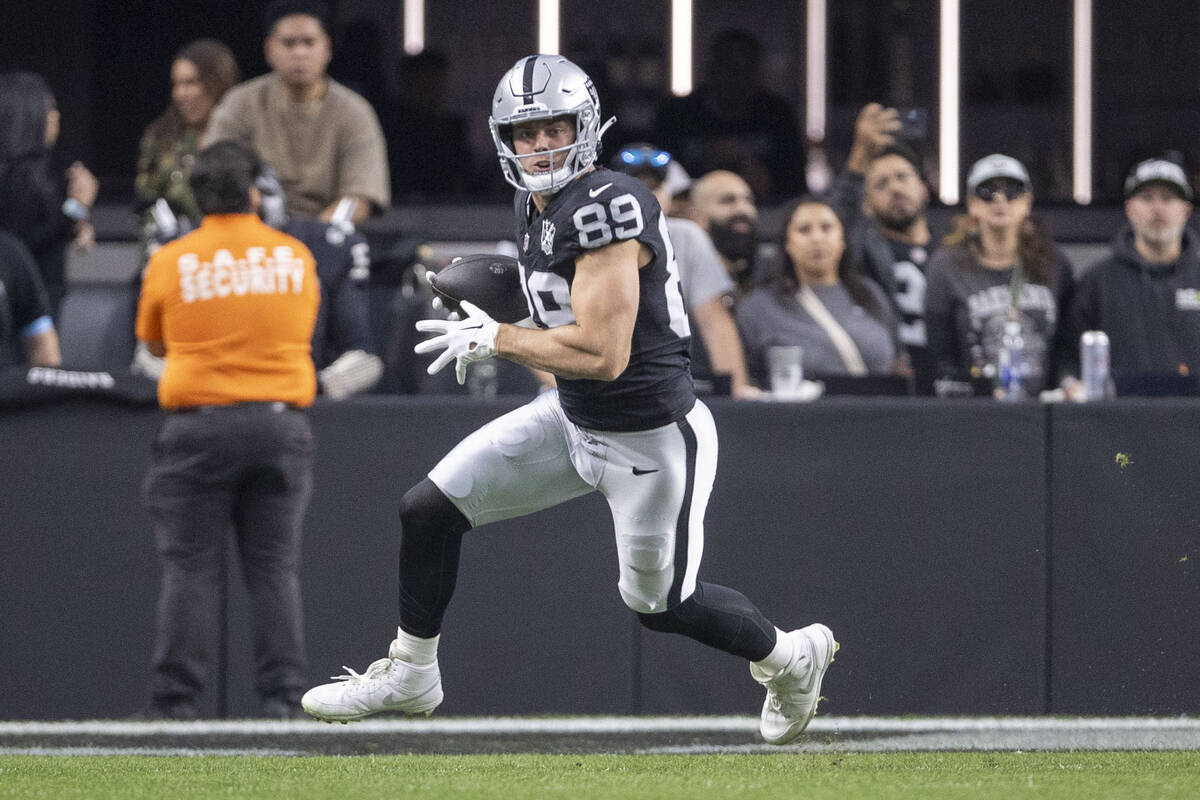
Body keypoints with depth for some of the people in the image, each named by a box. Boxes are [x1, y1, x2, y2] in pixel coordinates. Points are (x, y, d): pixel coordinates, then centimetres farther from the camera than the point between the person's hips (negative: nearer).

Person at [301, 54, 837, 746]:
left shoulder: (608, 206, -26)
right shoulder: (536, 205, 3)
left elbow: (601, 353, -30)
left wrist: (494, 339, -19)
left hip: (650, 441, -9)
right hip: (573, 421, 9)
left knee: (659, 602, 9)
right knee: (428, 510, 2)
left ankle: (792, 657, 36)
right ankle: (410, 676, 20)